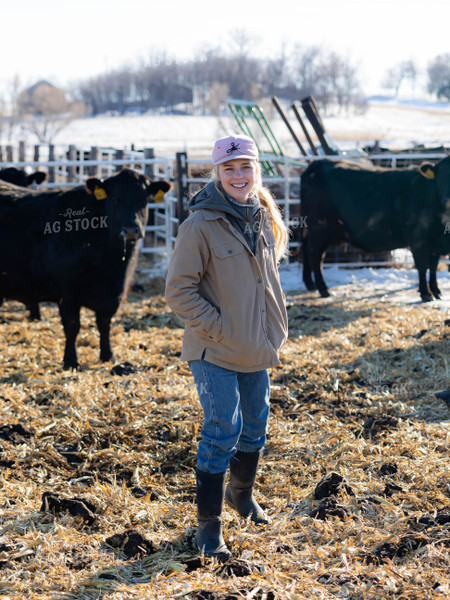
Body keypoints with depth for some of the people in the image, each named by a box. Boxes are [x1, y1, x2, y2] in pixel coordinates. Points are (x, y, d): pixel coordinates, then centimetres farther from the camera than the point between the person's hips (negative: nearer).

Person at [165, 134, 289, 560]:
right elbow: (179, 290, -15)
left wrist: (275, 330, 11)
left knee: (254, 426, 19)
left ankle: (241, 493, 45)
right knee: (222, 432, -8)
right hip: (215, 352, -7)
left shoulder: (263, 218, 4)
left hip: (257, 350, 7)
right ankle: (208, 525, 3)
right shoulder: (201, 225, -17)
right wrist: (219, 329, -17)